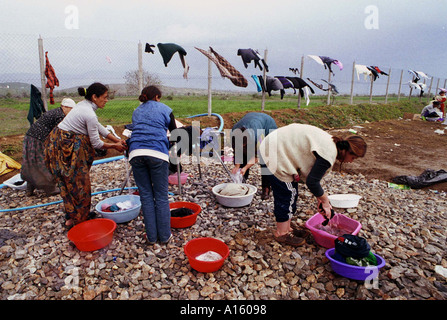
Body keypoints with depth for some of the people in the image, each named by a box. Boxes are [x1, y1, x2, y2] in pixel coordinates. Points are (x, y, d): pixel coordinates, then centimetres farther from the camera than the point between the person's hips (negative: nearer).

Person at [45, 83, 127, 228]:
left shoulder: (84, 104, 7)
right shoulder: (90, 115, -22)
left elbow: (99, 127, 13)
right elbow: (96, 143, -16)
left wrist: (117, 140, 11)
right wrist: (114, 146, -1)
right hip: (66, 147, -10)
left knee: (70, 182, 16)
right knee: (77, 183, 1)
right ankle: (74, 219, 13)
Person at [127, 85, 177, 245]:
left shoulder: (137, 111, 27)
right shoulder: (164, 109, 15)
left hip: (136, 152, 4)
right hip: (157, 153, -3)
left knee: (146, 195, 10)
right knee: (161, 196, 5)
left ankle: (152, 236, 16)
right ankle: (164, 236, 14)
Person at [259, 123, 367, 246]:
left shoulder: (330, 143, 9)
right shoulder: (329, 154, -21)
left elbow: (313, 175, 16)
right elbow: (312, 182, -18)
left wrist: (319, 198, 16)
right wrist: (325, 201, -3)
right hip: (275, 154, -10)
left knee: (291, 193, 16)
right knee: (286, 195, -2)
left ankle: (286, 228, 30)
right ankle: (281, 233, 14)